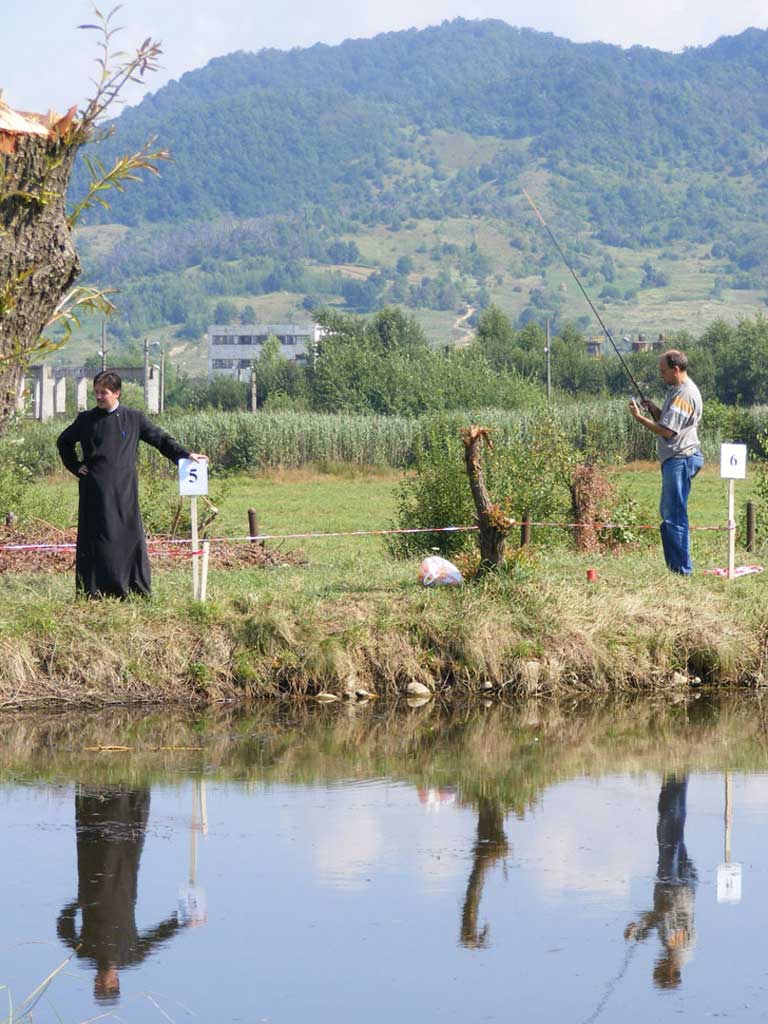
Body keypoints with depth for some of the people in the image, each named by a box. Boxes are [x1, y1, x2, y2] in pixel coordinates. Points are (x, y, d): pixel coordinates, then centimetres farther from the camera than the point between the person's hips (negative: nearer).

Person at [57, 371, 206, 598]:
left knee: (130, 537, -1)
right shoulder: (87, 420, 7)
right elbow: (64, 442, 21)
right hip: (96, 492, 0)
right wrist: (75, 466, 10)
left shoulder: (133, 418, 6)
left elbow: (160, 439, 9)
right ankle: (94, 592, 0)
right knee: (98, 538, -2)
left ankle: (138, 590, 3)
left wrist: (185, 454, -1)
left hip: (124, 491, 0)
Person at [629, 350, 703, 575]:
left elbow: (667, 431, -22)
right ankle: (675, 565, 21)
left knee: (675, 516, -8)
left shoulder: (685, 394, -17)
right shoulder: (676, 390, 16)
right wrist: (654, 410, 6)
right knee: (667, 513, 16)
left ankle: (683, 569, -6)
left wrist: (639, 417, -14)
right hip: (674, 460, 11)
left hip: (680, 459, -11)